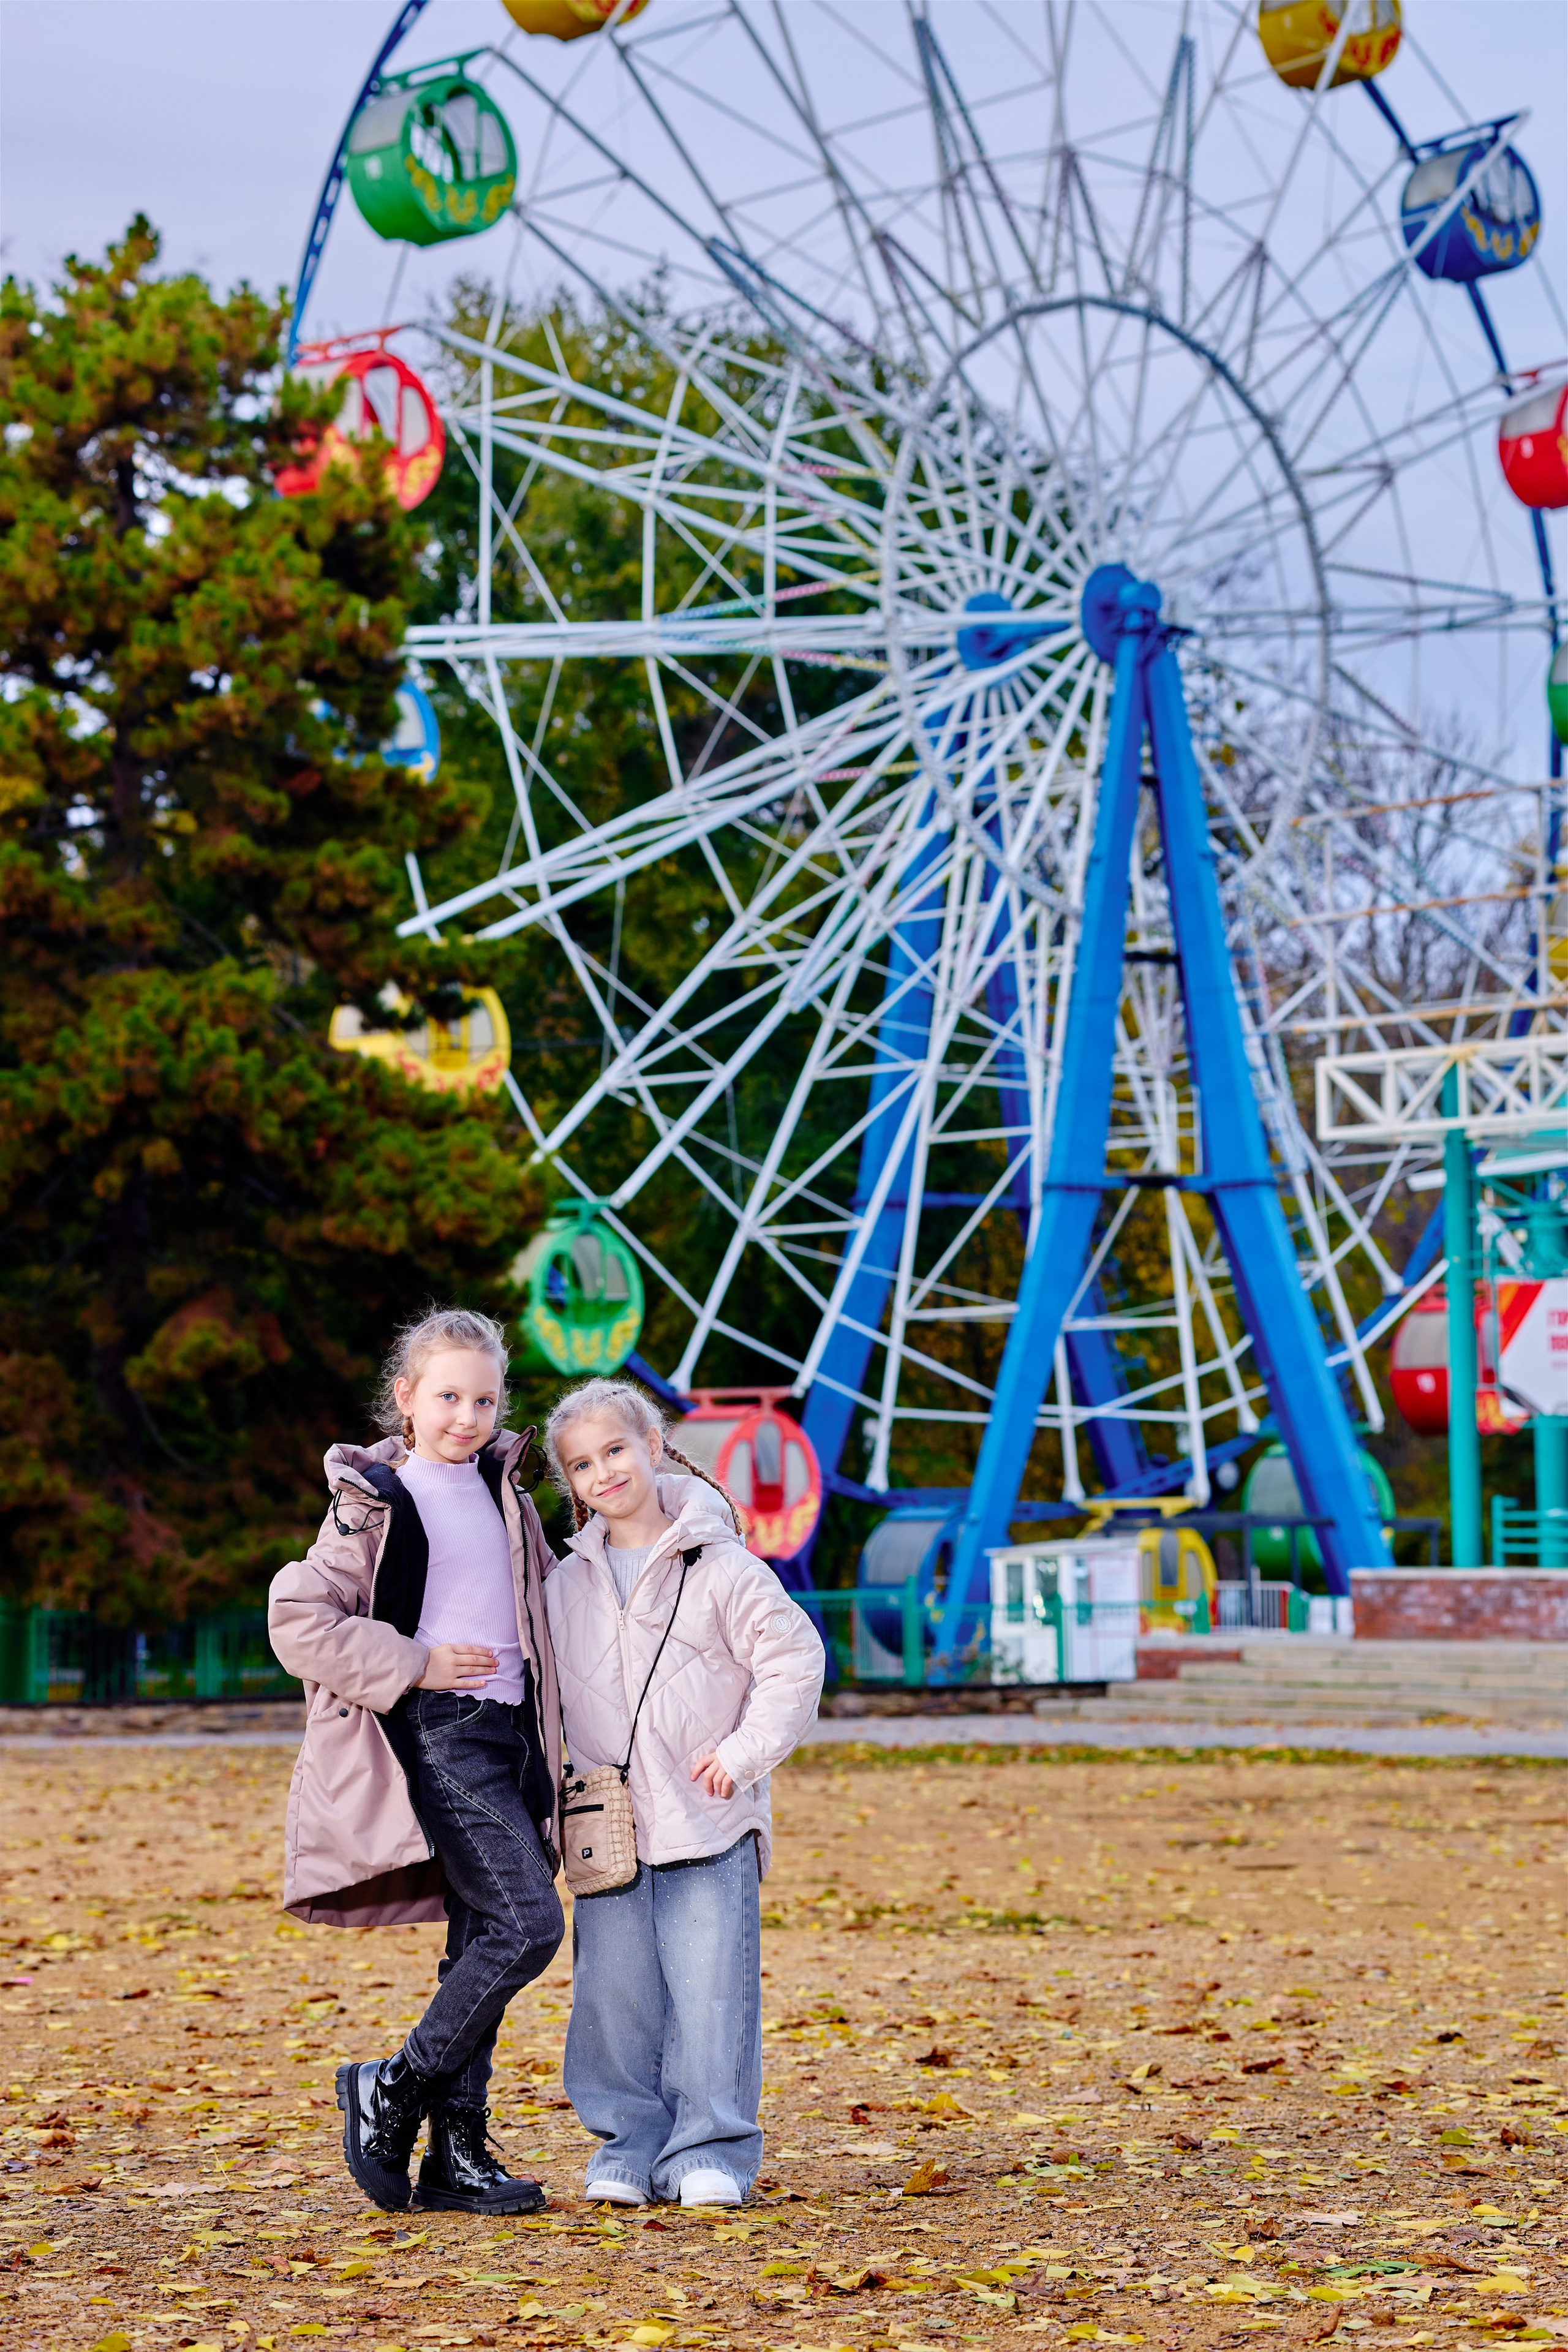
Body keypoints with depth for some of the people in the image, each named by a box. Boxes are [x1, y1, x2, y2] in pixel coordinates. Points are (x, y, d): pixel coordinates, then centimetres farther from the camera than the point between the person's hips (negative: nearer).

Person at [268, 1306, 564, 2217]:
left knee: (482, 1945, 6)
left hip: (510, 1731, 7)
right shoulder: (377, 1501, -5)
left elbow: (545, 1594, 30)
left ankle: (458, 2152, 11)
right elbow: (299, 1620, -9)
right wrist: (412, 1667, -13)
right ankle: (393, 2090, -4)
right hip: (437, 1736, -7)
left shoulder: (504, 1491, 15)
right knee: (527, 1925, -17)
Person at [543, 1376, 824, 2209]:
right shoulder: (568, 1586, 9)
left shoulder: (718, 1567, -4)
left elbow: (794, 1659, -4)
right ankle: (627, 2142, 15)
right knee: (615, 1992, 3)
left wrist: (744, 1752, -9)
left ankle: (710, 2149, 4)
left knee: (710, 1987, -5)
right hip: (607, 1827, 4)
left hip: (709, 1823, -3)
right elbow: (544, 1694, 19)